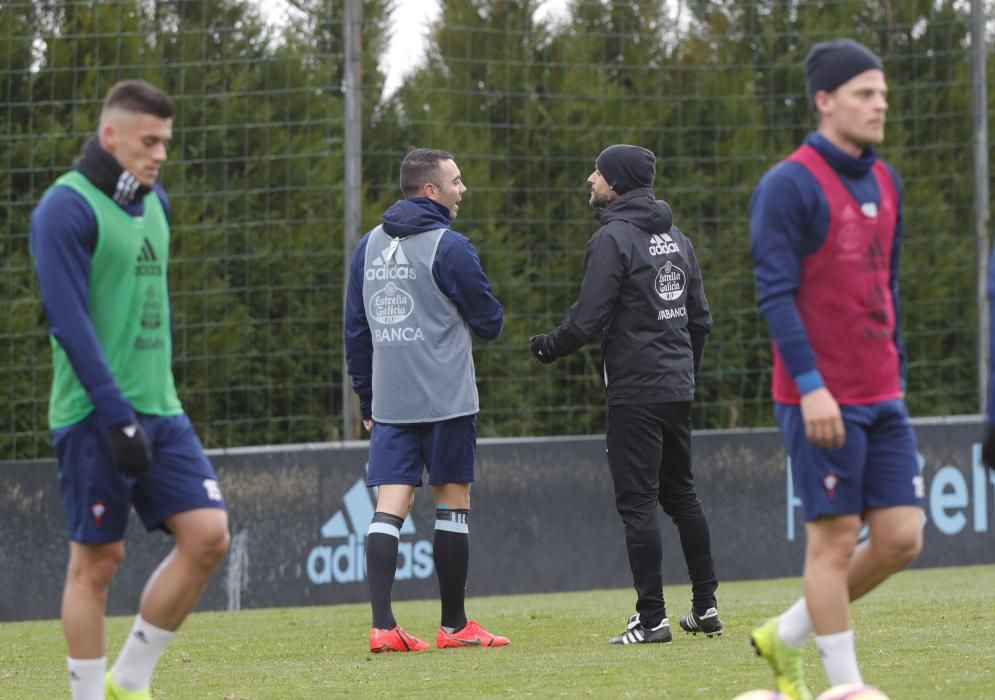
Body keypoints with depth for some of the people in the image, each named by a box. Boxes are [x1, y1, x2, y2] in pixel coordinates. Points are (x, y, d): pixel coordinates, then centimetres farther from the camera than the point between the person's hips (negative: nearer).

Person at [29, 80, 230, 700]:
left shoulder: (153, 203, 15)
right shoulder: (67, 208, -11)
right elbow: (68, 320, -17)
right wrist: (117, 414, -21)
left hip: (158, 410, 7)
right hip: (94, 416, -7)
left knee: (208, 534, -2)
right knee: (97, 560, -2)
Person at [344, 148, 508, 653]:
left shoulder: (368, 247, 11)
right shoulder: (448, 247, -10)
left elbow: (356, 328, 15)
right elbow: (490, 322, -6)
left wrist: (367, 400, 21)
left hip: (388, 404, 5)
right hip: (446, 402, -5)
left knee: (390, 507, -1)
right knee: (453, 503, 6)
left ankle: (382, 625, -12)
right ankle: (454, 626, 11)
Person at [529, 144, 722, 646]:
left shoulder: (613, 239, -12)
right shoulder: (675, 238, 13)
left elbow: (588, 320, -17)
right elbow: (700, 317, 16)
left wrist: (549, 347, 1)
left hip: (635, 392, -8)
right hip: (678, 389, 8)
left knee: (637, 502, -5)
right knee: (680, 494, 16)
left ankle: (651, 618, -7)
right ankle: (705, 607, 18)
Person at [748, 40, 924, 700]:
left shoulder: (885, 182, 14)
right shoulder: (789, 186, -9)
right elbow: (776, 293, -14)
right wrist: (811, 385, -20)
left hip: (881, 398, 7)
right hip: (821, 399, -7)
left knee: (901, 538, 2)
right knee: (834, 539, -3)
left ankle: (787, 637, 19)